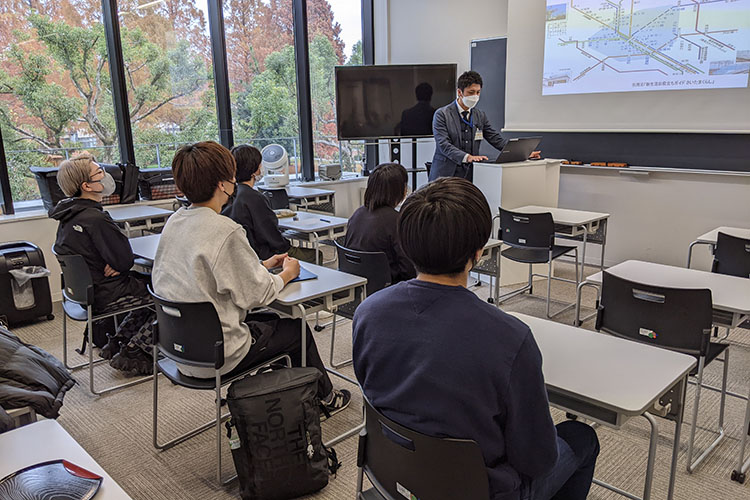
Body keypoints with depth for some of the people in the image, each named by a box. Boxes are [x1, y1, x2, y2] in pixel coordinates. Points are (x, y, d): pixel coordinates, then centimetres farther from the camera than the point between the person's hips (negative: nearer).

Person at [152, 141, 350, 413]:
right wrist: (287, 273, 0)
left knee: (271, 320, 25)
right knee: (297, 329, 12)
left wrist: (262, 266, 12)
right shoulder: (226, 231, -25)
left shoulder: (175, 221, 1)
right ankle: (325, 398, 34)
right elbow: (256, 294, -19)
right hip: (214, 357, -8)